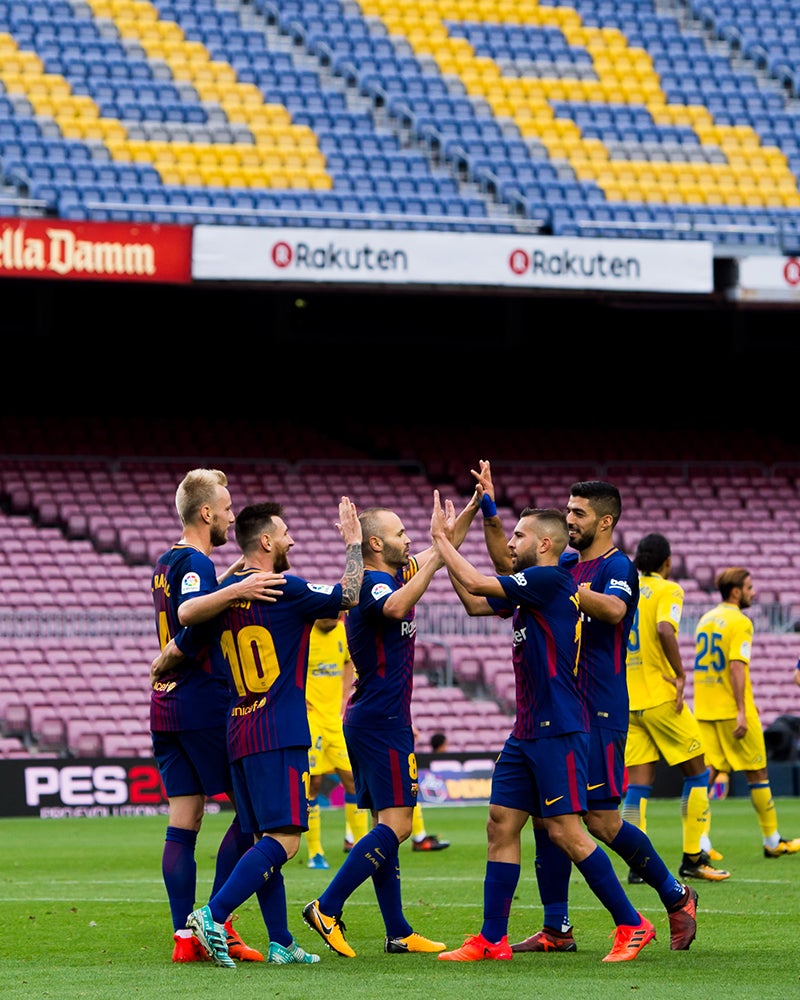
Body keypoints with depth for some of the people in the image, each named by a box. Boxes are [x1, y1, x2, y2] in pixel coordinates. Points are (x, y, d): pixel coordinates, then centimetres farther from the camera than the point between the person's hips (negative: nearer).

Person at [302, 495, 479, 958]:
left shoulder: (392, 576, 15)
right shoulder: (373, 582, -15)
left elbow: (441, 550, 30)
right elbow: (395, 608, -39)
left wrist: (472, 508, 20)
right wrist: (435, 559, -35)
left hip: (374, 721, 10)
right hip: (382, 721, -10)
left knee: (388, 825, 9)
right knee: (395, 825, -13)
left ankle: (398, 933, 11)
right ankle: (327, 909, -16)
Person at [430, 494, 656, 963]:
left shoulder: (551, 580, -13)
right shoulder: (531, 588, 15)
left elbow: (476, 584, -13)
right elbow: (474, 603, 25)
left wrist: (441, 538, -2)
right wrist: (446, 544, 20)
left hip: (558, 730, -10)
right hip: (527, 731, 10)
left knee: (566, 831, -10)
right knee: (502, 825, 6)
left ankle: (632, 925, -2)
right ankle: (492, 939, 7)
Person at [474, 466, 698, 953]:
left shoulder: (618, 568, -9)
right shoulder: (567, 563, 13)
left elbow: (613, 608, -30)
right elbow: (509, 563, 23)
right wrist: (490, 512, 11)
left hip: (600, 713, -8)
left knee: (602, 821, -8)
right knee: (544, 815, 3)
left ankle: (676, 896, 11)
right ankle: (557, 930, 8)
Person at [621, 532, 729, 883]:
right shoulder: (667, 589, -6)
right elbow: (664, 630, -24)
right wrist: (680, 674, -18)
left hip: (628, 702, 6)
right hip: (661, 697, -6)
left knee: (638, 784, 3)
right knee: (697, 773, 7)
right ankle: (693, 859, 6)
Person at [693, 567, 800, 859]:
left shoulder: (706, 619, 15)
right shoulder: (739, 622, -11)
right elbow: (736, 667, -21)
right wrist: (741, 710, -22)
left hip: (705, 710, 7)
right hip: (731, 709, -7)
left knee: (706, 771, 2)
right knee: (757, 773, 5)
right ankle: (773, 842, 13)